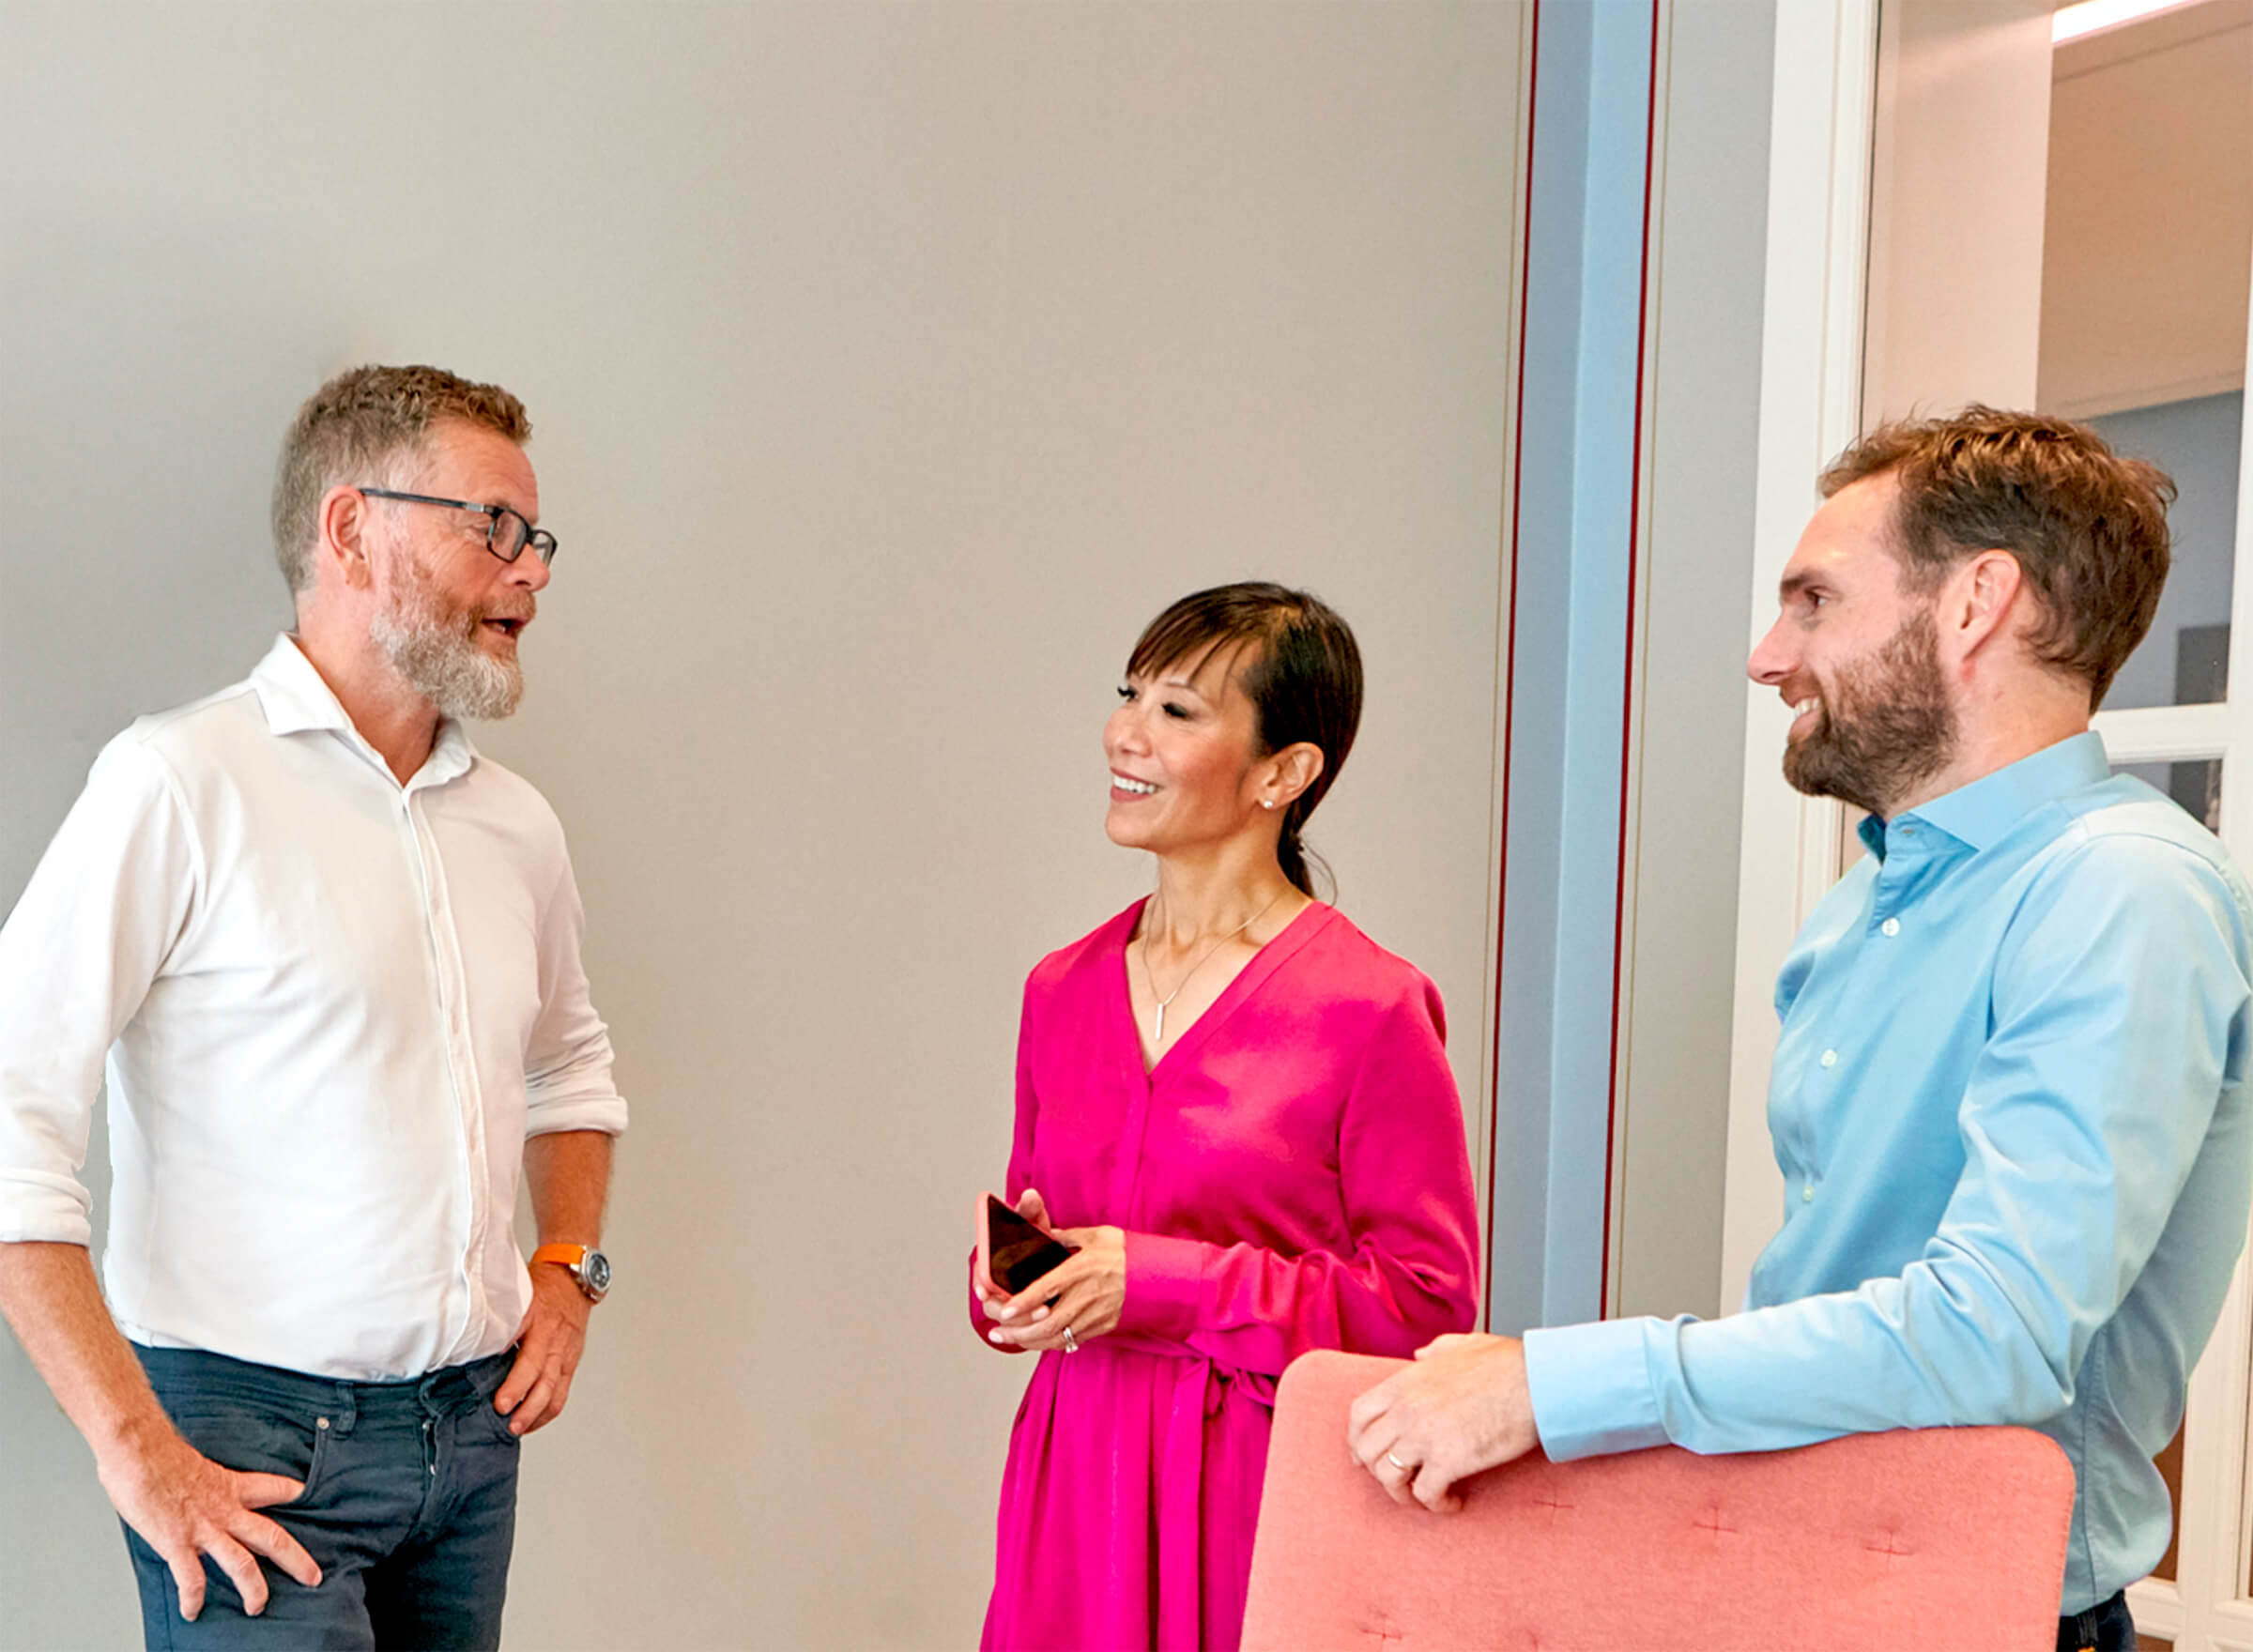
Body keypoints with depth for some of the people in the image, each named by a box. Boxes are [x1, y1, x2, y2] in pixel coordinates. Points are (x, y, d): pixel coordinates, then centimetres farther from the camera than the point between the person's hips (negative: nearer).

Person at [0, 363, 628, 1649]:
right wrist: (133, 1446, -16)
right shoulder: (186, 782, -11)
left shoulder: (516, 822, 10)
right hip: (258, 1439, -6)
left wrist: (569, 1270, 11)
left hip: (474, 1428, 6)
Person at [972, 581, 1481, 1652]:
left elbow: (1425, 1300, -11)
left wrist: (1163, 1285, -16)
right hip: (1076, 1478, 5)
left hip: (1254, 1491, -4)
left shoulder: (1371, 1008, -10)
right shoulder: (1063, 990, 8)